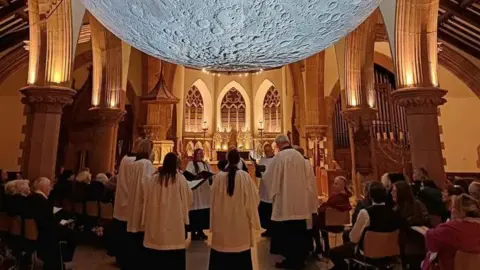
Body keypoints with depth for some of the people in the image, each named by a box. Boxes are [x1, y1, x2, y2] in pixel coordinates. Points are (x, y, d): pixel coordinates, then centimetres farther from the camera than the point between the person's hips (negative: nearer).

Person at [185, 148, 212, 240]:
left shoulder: (205, 164, 16)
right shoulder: (191, 164, -5)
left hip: (205, 190, 6)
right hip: (195, 190, -6)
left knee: (204, 212, 10)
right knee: (195, 212, -2)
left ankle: (200, 231, 23)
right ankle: (193, 232, 11)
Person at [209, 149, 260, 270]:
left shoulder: (219, 176, -9)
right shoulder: (245, 176, -13)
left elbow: (214, 199, 1)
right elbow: (253, 199, -5)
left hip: (222, 221, 1)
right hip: (240, 220, -1)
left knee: (221, 250, 14)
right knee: (241, 254, 12)